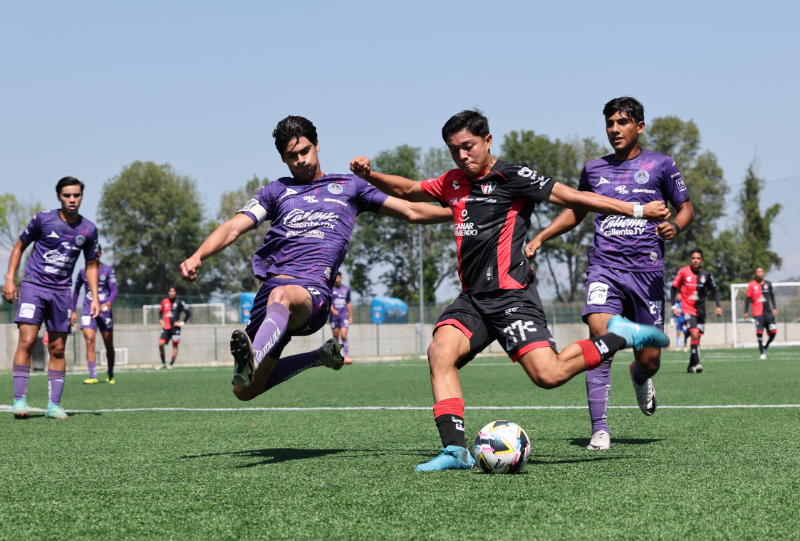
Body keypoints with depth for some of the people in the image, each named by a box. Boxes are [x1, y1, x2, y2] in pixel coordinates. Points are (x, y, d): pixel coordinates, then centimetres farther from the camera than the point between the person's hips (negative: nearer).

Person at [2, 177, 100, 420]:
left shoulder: (88, 229, 4)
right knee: (27, 340, -15)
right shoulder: (43, 219, -5)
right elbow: (19, 246, 6)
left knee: (57, 349, 4)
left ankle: (53, 404, 9)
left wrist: (95, 298, 6)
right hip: (33, 285, -3)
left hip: (61, 291, 3)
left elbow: (91, 265, 15)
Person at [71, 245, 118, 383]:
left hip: (104, 310, 0)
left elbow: (114, 290, -6)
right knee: (89, 342, -16)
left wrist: (109, 302, -27)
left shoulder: (108, 270, 0)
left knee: (109, 345, 6)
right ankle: (93, 377, -20)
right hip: (88, 310, 0)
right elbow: (76, 290, 17)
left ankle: (111, 376, 23)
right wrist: (73, 311, 14)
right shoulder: (83, 271, 7)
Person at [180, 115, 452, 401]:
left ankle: (252, 360, -68)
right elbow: (233, 228, 11)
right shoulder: (276, 191, 22)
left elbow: (411, 211, 23)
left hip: (313, 290, -4)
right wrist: (197, 257, -7)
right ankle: (322, 356, 22)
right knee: (245, 391, 1)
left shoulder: (348, 186, 22)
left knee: (281, 296, -41)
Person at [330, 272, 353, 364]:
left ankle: (346, 357, -17)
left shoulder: (346, 289, 11)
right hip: (334, 316, 0)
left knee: (344, 336, -12)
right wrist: (332, 310, -22)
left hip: (344, 316, 0)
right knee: (336, 337, 3)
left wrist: (351, 316, 16)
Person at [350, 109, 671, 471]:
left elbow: (572, 198, -5)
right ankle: (455, 450, -23)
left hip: (510, 295, -6)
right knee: (440, 352, -20)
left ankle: (621, 337, 6)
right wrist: (370, 176, 15)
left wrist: (637, 210, -7)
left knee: (549, 374, -18)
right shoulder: (453, 183, 17)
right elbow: (407, 190, 32)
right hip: (471, 298, 6)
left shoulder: (511, 176, -4)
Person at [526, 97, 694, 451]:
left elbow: (686, 208, 11)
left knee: (649, 359, 1)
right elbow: (576, 211, 25)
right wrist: (539, 238, 13)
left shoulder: (660, 165, 4)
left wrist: (675, 227, -12)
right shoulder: (594, 169, 11)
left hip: (646, 271, -1)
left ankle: (639, 378, 42)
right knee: (600, 338, -22)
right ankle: (599, 430, -18)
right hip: (604, 267, 1)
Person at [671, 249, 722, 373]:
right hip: (688, 309, -4)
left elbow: (714, 291, 8)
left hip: (701, 310, 4)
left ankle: (691, 366, 18)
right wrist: (673, 306, -4)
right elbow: (674, 288, 2)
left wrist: (718, 306, -5)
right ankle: (696, 363, -25)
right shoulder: (683, 272, -5)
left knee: (697, 338, 7)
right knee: (694, 334, -22)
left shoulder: (706, 274, 1)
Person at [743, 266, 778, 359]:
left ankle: (765, 347, 17)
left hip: (768, 312, 3)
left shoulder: (768, 284, 9)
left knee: (773, 331, -7)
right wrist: (746, 312, 0)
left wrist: (775, 308, 10)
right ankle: (762, 353, 2)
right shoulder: (751, 285, 0)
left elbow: (772, 297, 18)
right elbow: (748, 299, 3)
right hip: (757, 313, -3)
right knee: (759, 332, -9)